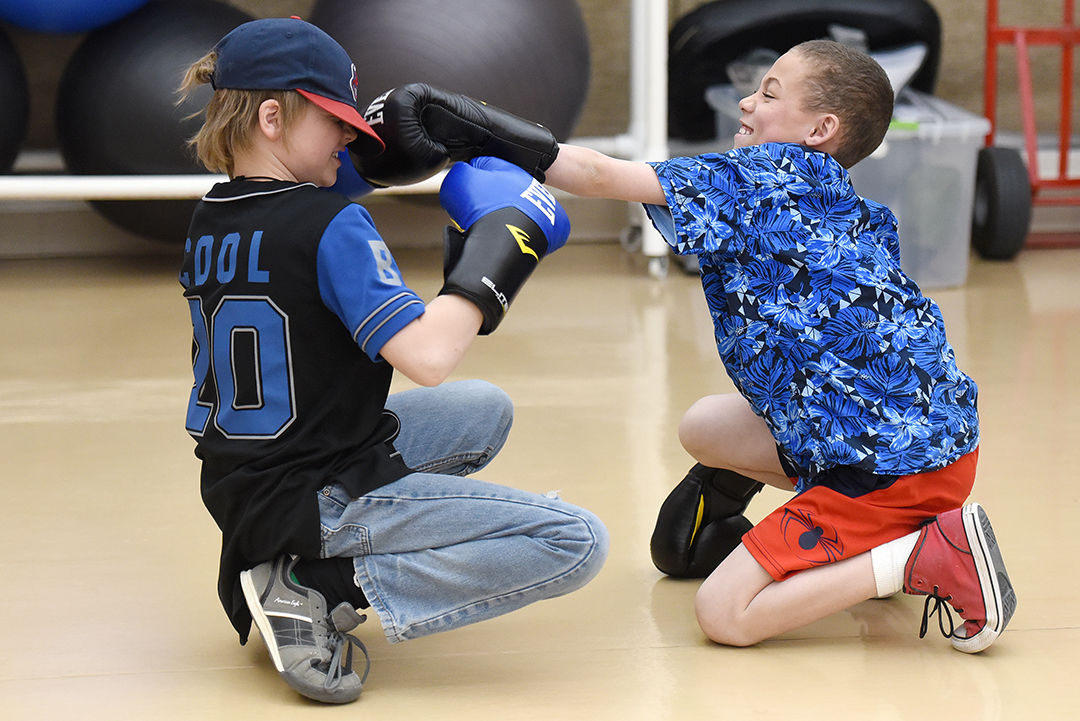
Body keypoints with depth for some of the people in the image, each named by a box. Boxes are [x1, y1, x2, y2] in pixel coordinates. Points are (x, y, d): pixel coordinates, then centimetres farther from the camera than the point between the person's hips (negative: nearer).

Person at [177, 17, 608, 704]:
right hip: (322, 499, -9)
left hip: (240, 489, 9)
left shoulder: (209, 222, 6)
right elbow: (427, 356, -29)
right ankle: (323, 590, -11)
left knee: (486, 410, 29)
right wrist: (499, 249, -17)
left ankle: (279, 561, 14)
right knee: (578, 542, -12)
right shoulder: (331, 225, -19)